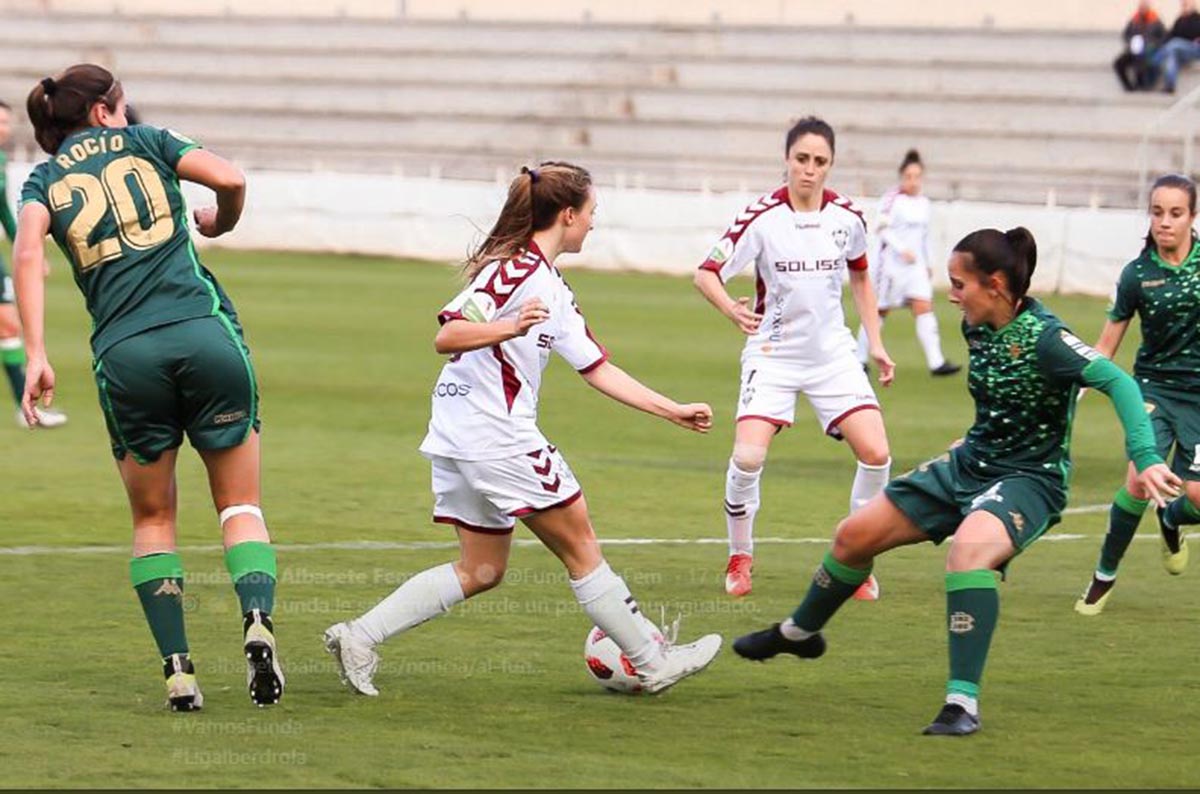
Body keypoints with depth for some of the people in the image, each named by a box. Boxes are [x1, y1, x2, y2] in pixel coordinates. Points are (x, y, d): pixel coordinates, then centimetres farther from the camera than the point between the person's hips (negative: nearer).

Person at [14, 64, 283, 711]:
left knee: (152, 519, 16)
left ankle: (177, 668, 2)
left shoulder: (45, 180, 15)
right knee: (240, 504, 10)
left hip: (126, 355, 1)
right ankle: (257, 617, -18)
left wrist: (36, 356, -9)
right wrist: (220, 222, 24)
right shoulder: (144, 143, 14)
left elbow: (27, 252, -4)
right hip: (207, 336, -1)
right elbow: (230, 180, 1)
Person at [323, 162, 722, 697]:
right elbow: (447, 336, -21)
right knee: (580, 547, 1)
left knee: (481, 571, 12)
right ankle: (653, 664, 10)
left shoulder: (554, 290, 17)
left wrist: (675, 412, 19)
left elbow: (597, 369, 21)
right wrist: (509, 327, -38)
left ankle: (359, 637, 6)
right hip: (495, 437, -10)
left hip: (462, 441, 10)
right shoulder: (515, 268, -13)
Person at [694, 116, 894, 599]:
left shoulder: (847, 218, -3)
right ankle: (740, 557, 5)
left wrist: (876, 343, 12)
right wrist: (732, 309, -35)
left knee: (875, 454, -10)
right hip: (773, 354, -3)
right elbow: (706, 274, -15)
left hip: (833, 354, 3)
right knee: (748, 457, -20)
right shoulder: (762, 218, -15)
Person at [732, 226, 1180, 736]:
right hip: (969, 464, 8)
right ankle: (800, 632, 40)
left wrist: (1145, 459, -42)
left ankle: (963, 703, -36)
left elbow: (1117, 382, -32)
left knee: (969, 548, -40)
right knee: (856, 535, 10)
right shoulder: (977, 327, 0)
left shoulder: (1042, 338, -24)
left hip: (1028, 479, -8)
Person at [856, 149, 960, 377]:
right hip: (892, 263, -5)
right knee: (880, 310, 3)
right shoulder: (892, 199, -8)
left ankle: (936, 362, -15)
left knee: (924, 307, -8)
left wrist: (928, 264, 21)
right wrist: (902, 250, -24)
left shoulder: (924, 204, 12)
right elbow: (883, 229, -14)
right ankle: (860, 358, 16)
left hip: (916, 265, 5)